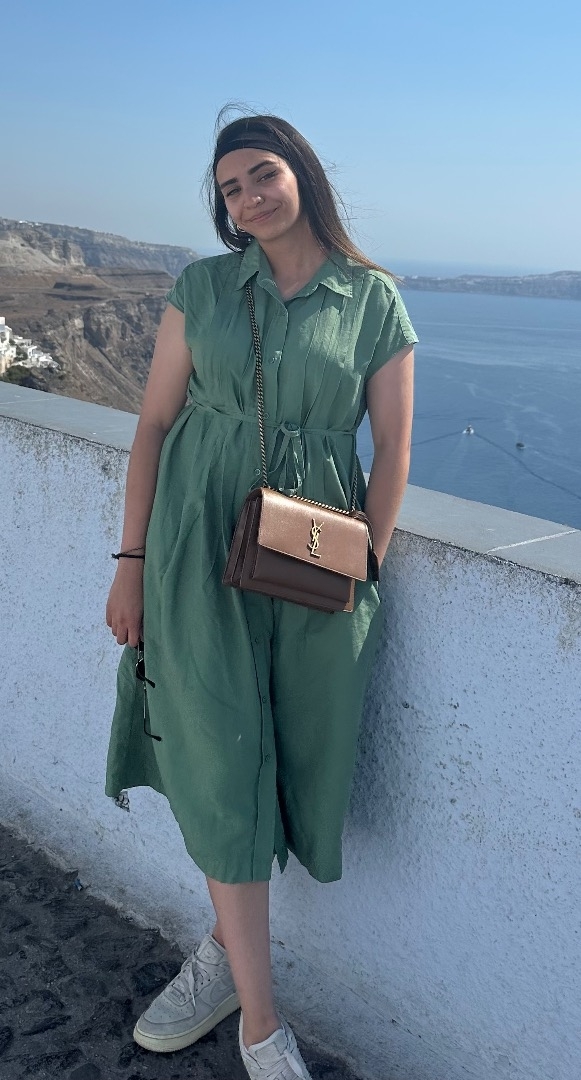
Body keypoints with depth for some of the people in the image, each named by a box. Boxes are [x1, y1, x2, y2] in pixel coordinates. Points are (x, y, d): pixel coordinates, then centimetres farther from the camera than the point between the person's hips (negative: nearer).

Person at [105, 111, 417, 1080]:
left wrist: (362, 568, -4)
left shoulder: (374, 301, 3)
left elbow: (392, 449, 3)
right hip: (200, 543, 0)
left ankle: (228, 949, 29)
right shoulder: (201, 288, 5)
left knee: (288, 757, 5)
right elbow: (154, 424, 4)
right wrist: (133, 560, -1)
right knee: (220, 758, -2)